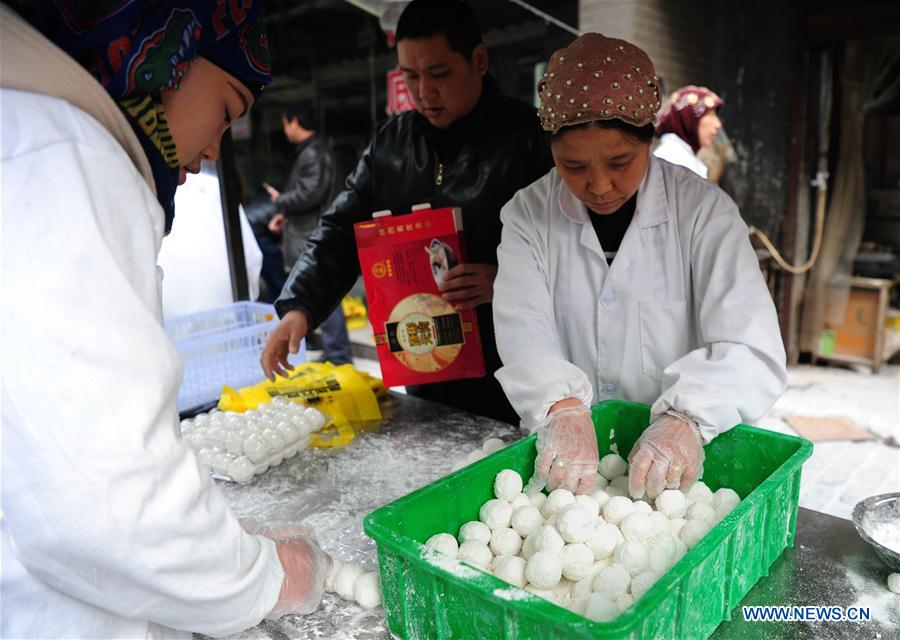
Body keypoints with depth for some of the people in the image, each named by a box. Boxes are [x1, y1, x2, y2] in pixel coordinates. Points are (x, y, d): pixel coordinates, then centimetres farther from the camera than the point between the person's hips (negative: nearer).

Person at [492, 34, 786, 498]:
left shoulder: (702, 209, -4)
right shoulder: (528, 216, -1)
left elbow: (748, 344, -13)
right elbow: (523, 334, -13)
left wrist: (687, 419, -31)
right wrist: (563, 411, -32)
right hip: (568, 460, 0)